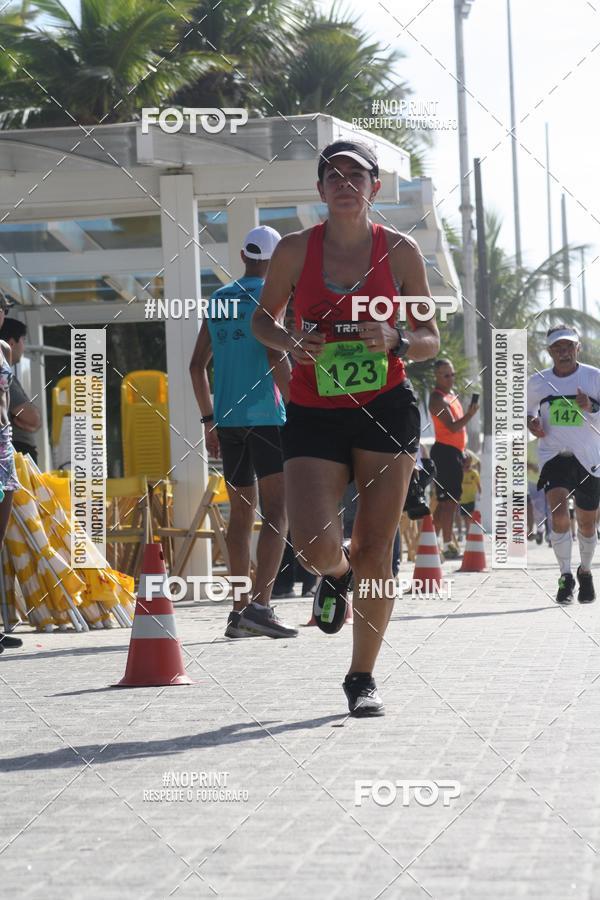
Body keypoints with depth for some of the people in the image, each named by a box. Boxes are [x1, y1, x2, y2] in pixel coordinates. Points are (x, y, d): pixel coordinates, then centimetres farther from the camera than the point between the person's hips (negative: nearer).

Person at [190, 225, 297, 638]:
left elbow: (198, 365, 16)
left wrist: (209, 420, 21)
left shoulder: (218, 300, 14)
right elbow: (277, 359, -16)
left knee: (241, 513, 13)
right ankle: (261, 603, -20)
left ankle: (240, 609, 12)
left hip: (227, 419, 6)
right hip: (265, 416, -6)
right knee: (277, 514, -7)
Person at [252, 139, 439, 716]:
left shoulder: (399, 251, -1)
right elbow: (262, 318, 13)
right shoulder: (296, 249, -1)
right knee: (315, 548, -14)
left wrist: (395, 341, -16)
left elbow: (431, 341, 6)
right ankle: (336, 576, 26)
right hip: (313, 414, 0)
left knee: (374, 553, -2)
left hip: (386, 408, 0)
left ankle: (362, 677, 15)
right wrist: (289, 343, -9)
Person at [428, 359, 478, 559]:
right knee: (449, 499, -13)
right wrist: (470, 414, -36)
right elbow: (452, 427, -24)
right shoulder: (438, 399, -14)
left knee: (447, 499, 14)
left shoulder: (452, 393, 17)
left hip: (454, 451, 10)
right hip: (445, 451, -10)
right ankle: (448, 546, -14)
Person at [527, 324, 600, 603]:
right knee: (559, 513, -22)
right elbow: (528, 410, 22)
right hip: (554, 456, 0)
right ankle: (565, 576, -13)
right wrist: (531, 423, 0)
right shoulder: (537, 382, 4)